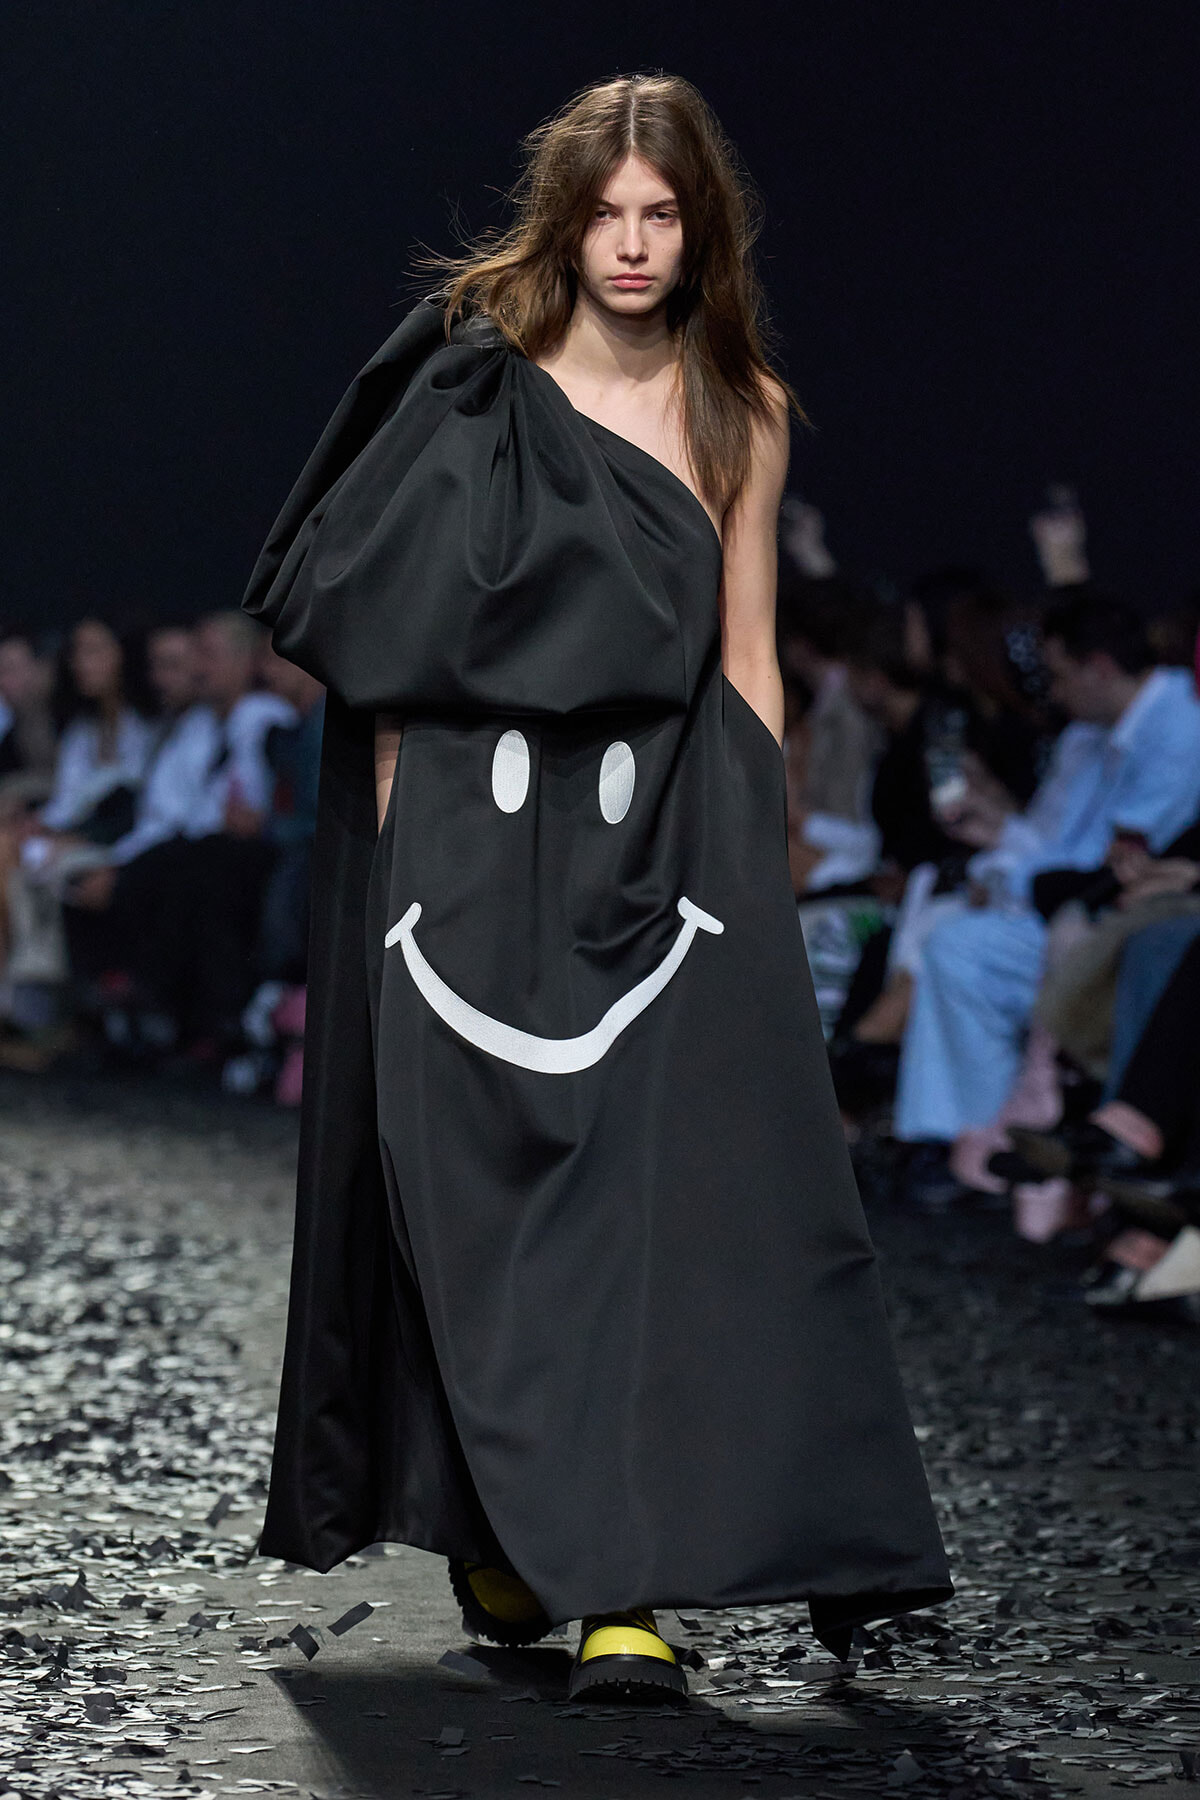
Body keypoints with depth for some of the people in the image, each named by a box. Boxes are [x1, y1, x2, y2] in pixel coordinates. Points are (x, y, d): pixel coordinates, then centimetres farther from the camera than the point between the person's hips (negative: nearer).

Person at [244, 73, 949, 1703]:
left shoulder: (739, 413, 8)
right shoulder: (472, 388, 2)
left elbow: (746, 658, 11)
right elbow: (401, 635, 3)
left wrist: (764, 866, 7)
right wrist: (393, 829, -3)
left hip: (664, 840, 1)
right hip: (480, 836, -1)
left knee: (662, 1194, -10)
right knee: (482, 1195, 3)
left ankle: (622, 1577, -10)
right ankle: (493, 1519, 22)